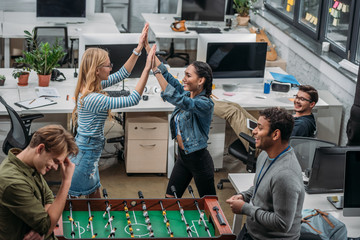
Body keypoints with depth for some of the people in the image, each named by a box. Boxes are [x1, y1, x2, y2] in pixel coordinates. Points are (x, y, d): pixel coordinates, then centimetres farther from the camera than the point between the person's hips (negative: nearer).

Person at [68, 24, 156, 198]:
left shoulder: (90, 88, 1)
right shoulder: (93, 98, -27)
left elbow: (121, 74, 11)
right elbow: (132, 100, -26)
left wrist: (139, 48, 7)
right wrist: (147, 69, -24)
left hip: (89, 151, 10)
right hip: (86, 153, -10)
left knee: (95, 197, 21)